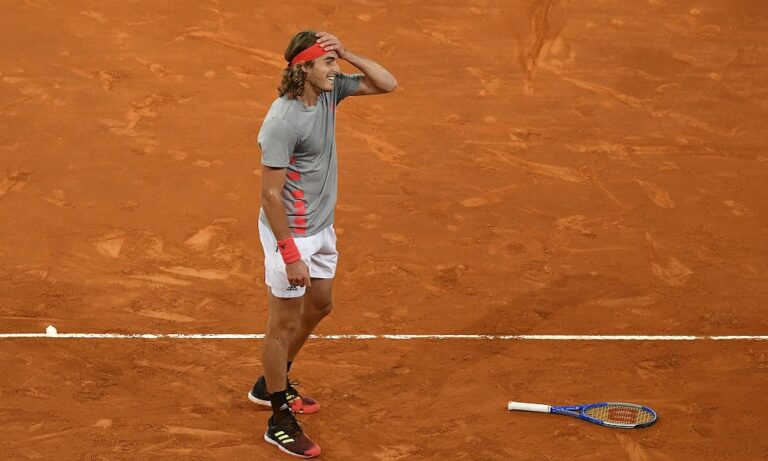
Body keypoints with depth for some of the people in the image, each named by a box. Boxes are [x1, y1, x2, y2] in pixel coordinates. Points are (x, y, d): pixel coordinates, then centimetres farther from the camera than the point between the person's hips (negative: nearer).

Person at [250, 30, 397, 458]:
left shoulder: (330, 90, -4)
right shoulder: (282, 121, -28)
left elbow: (388, 83, 2)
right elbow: (270, 193, -25)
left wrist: (347, 54, -14)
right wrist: (290, 256, -24)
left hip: (321, 228, 9)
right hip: (290, 233, -9)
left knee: (319, 306, 24)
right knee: (285, 324, 2)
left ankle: (271, 385, 43)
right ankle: (280, 422, 15)